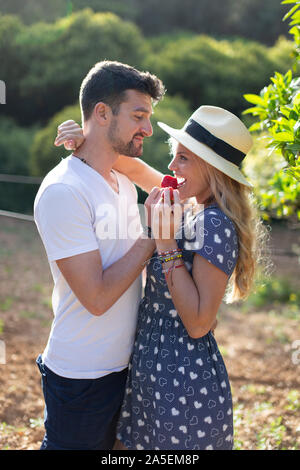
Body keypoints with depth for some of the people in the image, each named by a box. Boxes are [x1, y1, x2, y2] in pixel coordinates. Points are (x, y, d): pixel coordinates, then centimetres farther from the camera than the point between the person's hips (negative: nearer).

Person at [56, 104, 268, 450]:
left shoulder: (215, 225, -22)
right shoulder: (193, 211, 4)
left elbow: (198, 323, -25)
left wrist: (167, 246, -25)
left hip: (185, 381, -9)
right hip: (153, 369, 9)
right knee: (125, 445, 21)